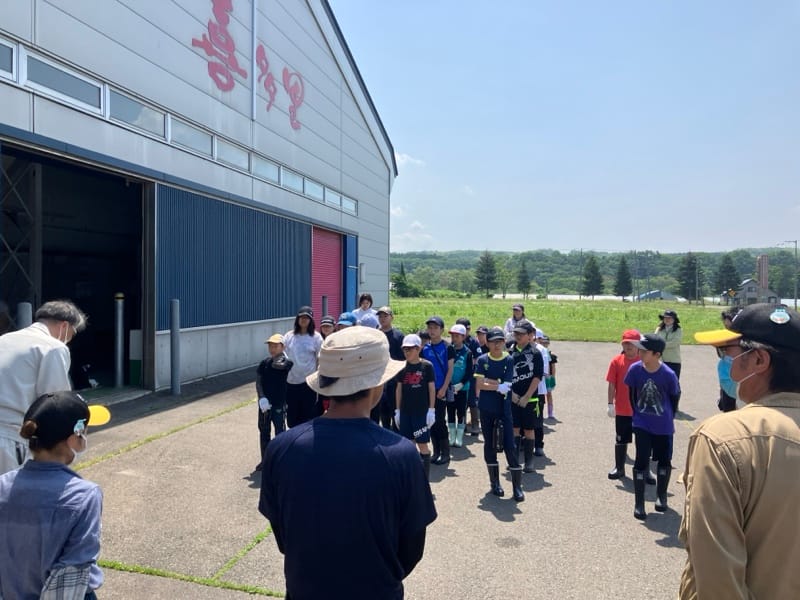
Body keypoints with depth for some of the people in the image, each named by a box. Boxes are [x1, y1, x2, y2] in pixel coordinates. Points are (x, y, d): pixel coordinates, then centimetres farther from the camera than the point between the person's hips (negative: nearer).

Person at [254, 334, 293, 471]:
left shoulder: (287, 363, -7)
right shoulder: (264, 363, 4)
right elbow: (258, 381, -4)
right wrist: (262, 398, -17)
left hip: (279, 405, -5)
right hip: (264, 404, 5)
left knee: (280, 433, 3)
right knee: (263, 432, 16)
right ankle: (264, 460, 30)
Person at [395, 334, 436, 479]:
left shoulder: (427, 366, -6)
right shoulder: (402, 367, 4)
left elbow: (432, 388, -5)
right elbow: (399, 389, 8)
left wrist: (431, 410, -8)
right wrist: (397, 410, 7)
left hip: (422, 411, -4)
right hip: (405, 411, 4)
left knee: (422, 445, 2)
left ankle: (425, 478, 12)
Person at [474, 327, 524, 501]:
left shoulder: (509, 360, -2)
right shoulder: (482, 360, -1)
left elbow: (507, 385, -12)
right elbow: (479, 384, -10)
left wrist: (488, 381, -11)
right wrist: (498, 386, -14)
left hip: (504, 409, -1)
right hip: (486, 409, 1)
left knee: (509, 446, -4)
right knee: (489, 445, 10)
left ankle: (517, 486, 7)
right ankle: (495, 483, 24)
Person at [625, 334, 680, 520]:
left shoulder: (668, 374, -21)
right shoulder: (635, 369, -15)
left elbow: (675, 397, -3)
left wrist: (668, 417, 7)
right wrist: (637, 414, 6)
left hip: (663, 426, 0)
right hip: (641, 424, 0)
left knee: (664, 461, 15)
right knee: (641, 462, -2)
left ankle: (661, 496, 38)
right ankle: (639, 504, 8)